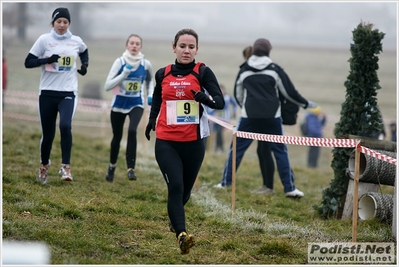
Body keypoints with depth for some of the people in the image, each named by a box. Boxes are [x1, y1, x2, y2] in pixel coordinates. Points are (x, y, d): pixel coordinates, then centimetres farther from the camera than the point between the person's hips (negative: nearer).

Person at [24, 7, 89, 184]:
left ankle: (65, 167, -17)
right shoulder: (44, 40, -2)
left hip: (68, 92, 0)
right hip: (48, 93, 0)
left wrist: (85, 64, 9)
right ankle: (44, 165, 32)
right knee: (47, 133, 6)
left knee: (65, 126, -24)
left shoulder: (76, 41, 5)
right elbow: (28, 62, -5)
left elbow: (84, 52, 29)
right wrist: (47, 60, -20)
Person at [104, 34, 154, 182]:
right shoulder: (120, 62, -12)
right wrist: (124, 73, -27)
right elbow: (107, 85, -18)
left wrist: (150, 95, -1)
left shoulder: (146, 64, -6)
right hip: (119, 104, 0)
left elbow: (149, 81, 16)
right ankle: (112, 166, 37)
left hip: (136, 104, 0)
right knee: (117, 136, 11)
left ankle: (131, 168, -23)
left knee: (132, 131, -26)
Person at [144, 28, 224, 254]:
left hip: (193, 142, 0)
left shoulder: (203, 72, -4)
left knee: (185, 189, 15)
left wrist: (206, 98, -33)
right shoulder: (163, 74, 5)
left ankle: (175, 217, 47)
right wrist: (152, 119, 20)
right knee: (175, 186, -17)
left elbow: (220, 102, -14)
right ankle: (182, 234, -24)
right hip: (166, 142, 0)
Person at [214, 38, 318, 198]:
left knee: (237, 148, 9)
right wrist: (306, 104, 18)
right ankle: (290, 188, 2)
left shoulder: (244, 70, 6)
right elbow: (289, 92, 4)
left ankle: (225, 182, 7)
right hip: (271, 117, -1)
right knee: (280, 150, 5)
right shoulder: (275, 70, 0)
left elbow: (238, 95, 17)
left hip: (249, 117, 1)